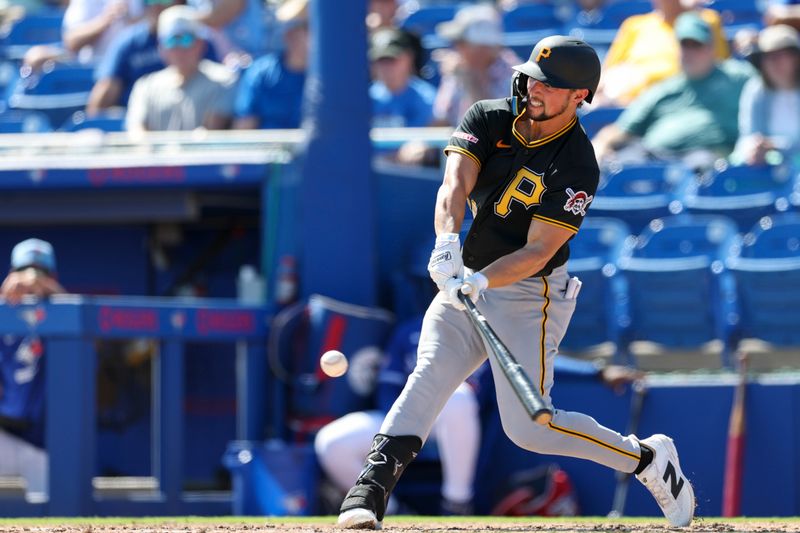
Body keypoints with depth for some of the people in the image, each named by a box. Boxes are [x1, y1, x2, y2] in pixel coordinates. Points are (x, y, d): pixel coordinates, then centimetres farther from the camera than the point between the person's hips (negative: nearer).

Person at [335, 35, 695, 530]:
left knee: (528, 427, -9)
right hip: (468, 285, 5)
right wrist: (448, 243, -38)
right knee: (428, 375, -15)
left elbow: (538, 251, -21)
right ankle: (369, 492, -23)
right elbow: (454, 185, -19)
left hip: (530, 294, -5)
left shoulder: (577, 166, -17)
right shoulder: (489, 119, -2)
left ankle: (648, 458, 9)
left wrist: (480, 281, -37)